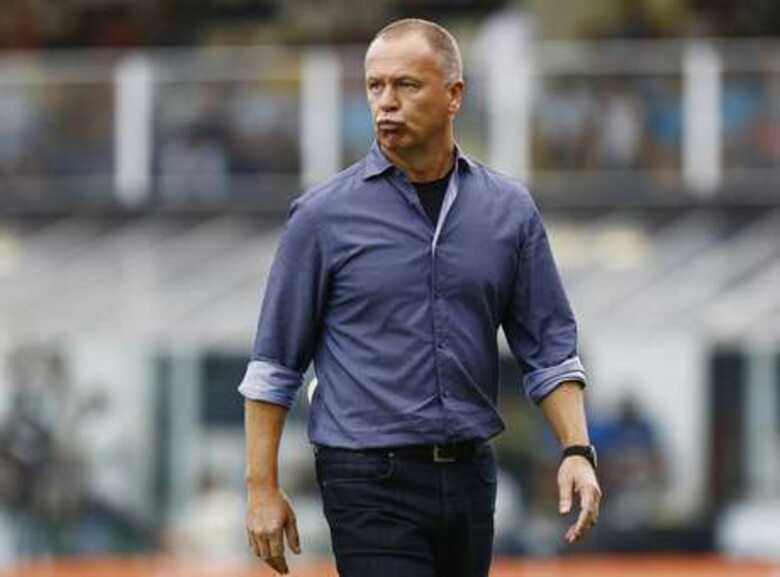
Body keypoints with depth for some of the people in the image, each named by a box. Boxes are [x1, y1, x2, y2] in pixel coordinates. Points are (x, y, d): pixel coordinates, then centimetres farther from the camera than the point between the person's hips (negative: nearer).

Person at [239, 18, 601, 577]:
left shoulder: (509, 210, 5)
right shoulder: (324, 215, -4)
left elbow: (549, 348, 9)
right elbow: (274, 364, 0)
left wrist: (578, 452, -5)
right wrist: (263, 488, -3)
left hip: (470, 476, 4)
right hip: (370, 483, -4)